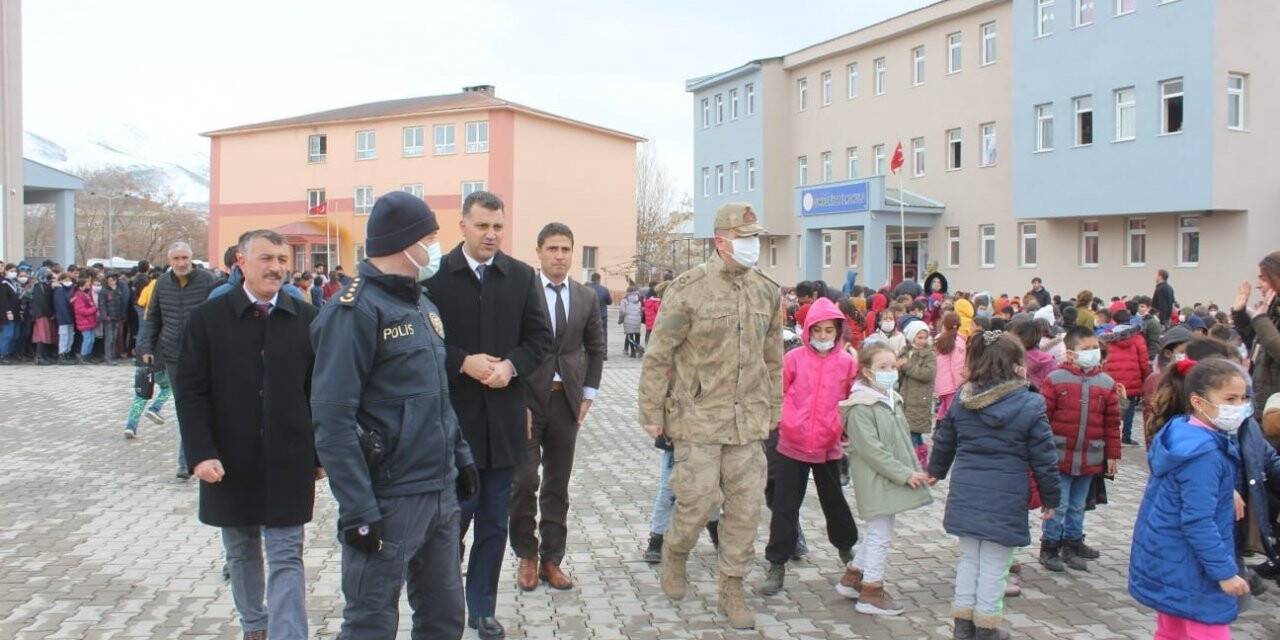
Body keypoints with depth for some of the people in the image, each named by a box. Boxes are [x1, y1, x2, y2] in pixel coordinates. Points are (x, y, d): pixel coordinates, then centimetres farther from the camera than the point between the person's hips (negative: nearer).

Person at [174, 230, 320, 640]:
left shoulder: (306, 319, -1)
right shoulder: (207, 318, -2)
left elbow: (319, 392, 2)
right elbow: (190, 391, -4)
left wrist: (321, 453, 1)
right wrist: (201, 453, -12)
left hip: (288, 463, -1)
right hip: (230, 462, 1)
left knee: (287, 559, -1)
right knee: (241, 553, 17)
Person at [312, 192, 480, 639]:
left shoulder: (422, 304, 13)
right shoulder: (355, 310, -14)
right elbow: (332, 420, -20)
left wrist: (461, 455, 14)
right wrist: (357, 510, -22)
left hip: (442, 493, 8)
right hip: (389, 501, -8)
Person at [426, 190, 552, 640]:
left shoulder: (523, 276, 5)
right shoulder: (435, 275, -4)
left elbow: (541, 338, 5)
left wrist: (511, 366, -11)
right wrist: (463, 363, -16)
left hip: (504, 419, 3)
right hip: (452, 417, -3)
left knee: (494, 522, 12)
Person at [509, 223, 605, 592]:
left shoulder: (586, 298, 7)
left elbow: (595, 349, 16)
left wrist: (588, 395, 8)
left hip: (566, 400, 4)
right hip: (527, 398, -4)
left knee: (558, 485, 9)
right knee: (524, 481, -4)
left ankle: (551, 559, 20)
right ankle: (526, 556, 16)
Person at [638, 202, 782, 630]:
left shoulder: (767, 292, 7)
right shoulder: (689, 288, -9)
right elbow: (658, 356, -6)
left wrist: (773, 409, 17)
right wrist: (652, 414, -6)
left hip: (748, 421, 5)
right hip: (699, 418, -4)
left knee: (745, 507, 6)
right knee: (698, 501, -1)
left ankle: (732, 589, 23)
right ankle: (675, 553, 31)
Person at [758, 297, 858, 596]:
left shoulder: (847, 362, -4)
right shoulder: (794, 358, -6)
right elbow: (778, 393, 3)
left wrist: (846, 428, -2)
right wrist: (783, 420, -4)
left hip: (828, 447, 1)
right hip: (792, 444, -1)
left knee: (834, 501, 18)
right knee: (784, 507, 3)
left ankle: (846, 547, 44)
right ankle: (777, 566, 14)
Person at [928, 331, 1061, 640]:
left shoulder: (962, 400, 3)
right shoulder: (1030, 406, -12)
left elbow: (943, 442, 14)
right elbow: (1044, 458, -7)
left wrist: (936, 471, 32)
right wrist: (1050, 498, 6)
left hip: (966, 494, 5)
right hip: (1005, 499, -5)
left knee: (968, 558, 17)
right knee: (994, 565, 6)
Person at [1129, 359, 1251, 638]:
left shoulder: (1181, 434, 4)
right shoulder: (1204, 455, -25)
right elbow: (1198, 521, -25)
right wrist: (1224, 571, -21)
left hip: (1166, 559, 10)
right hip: (1190, 570, -10)